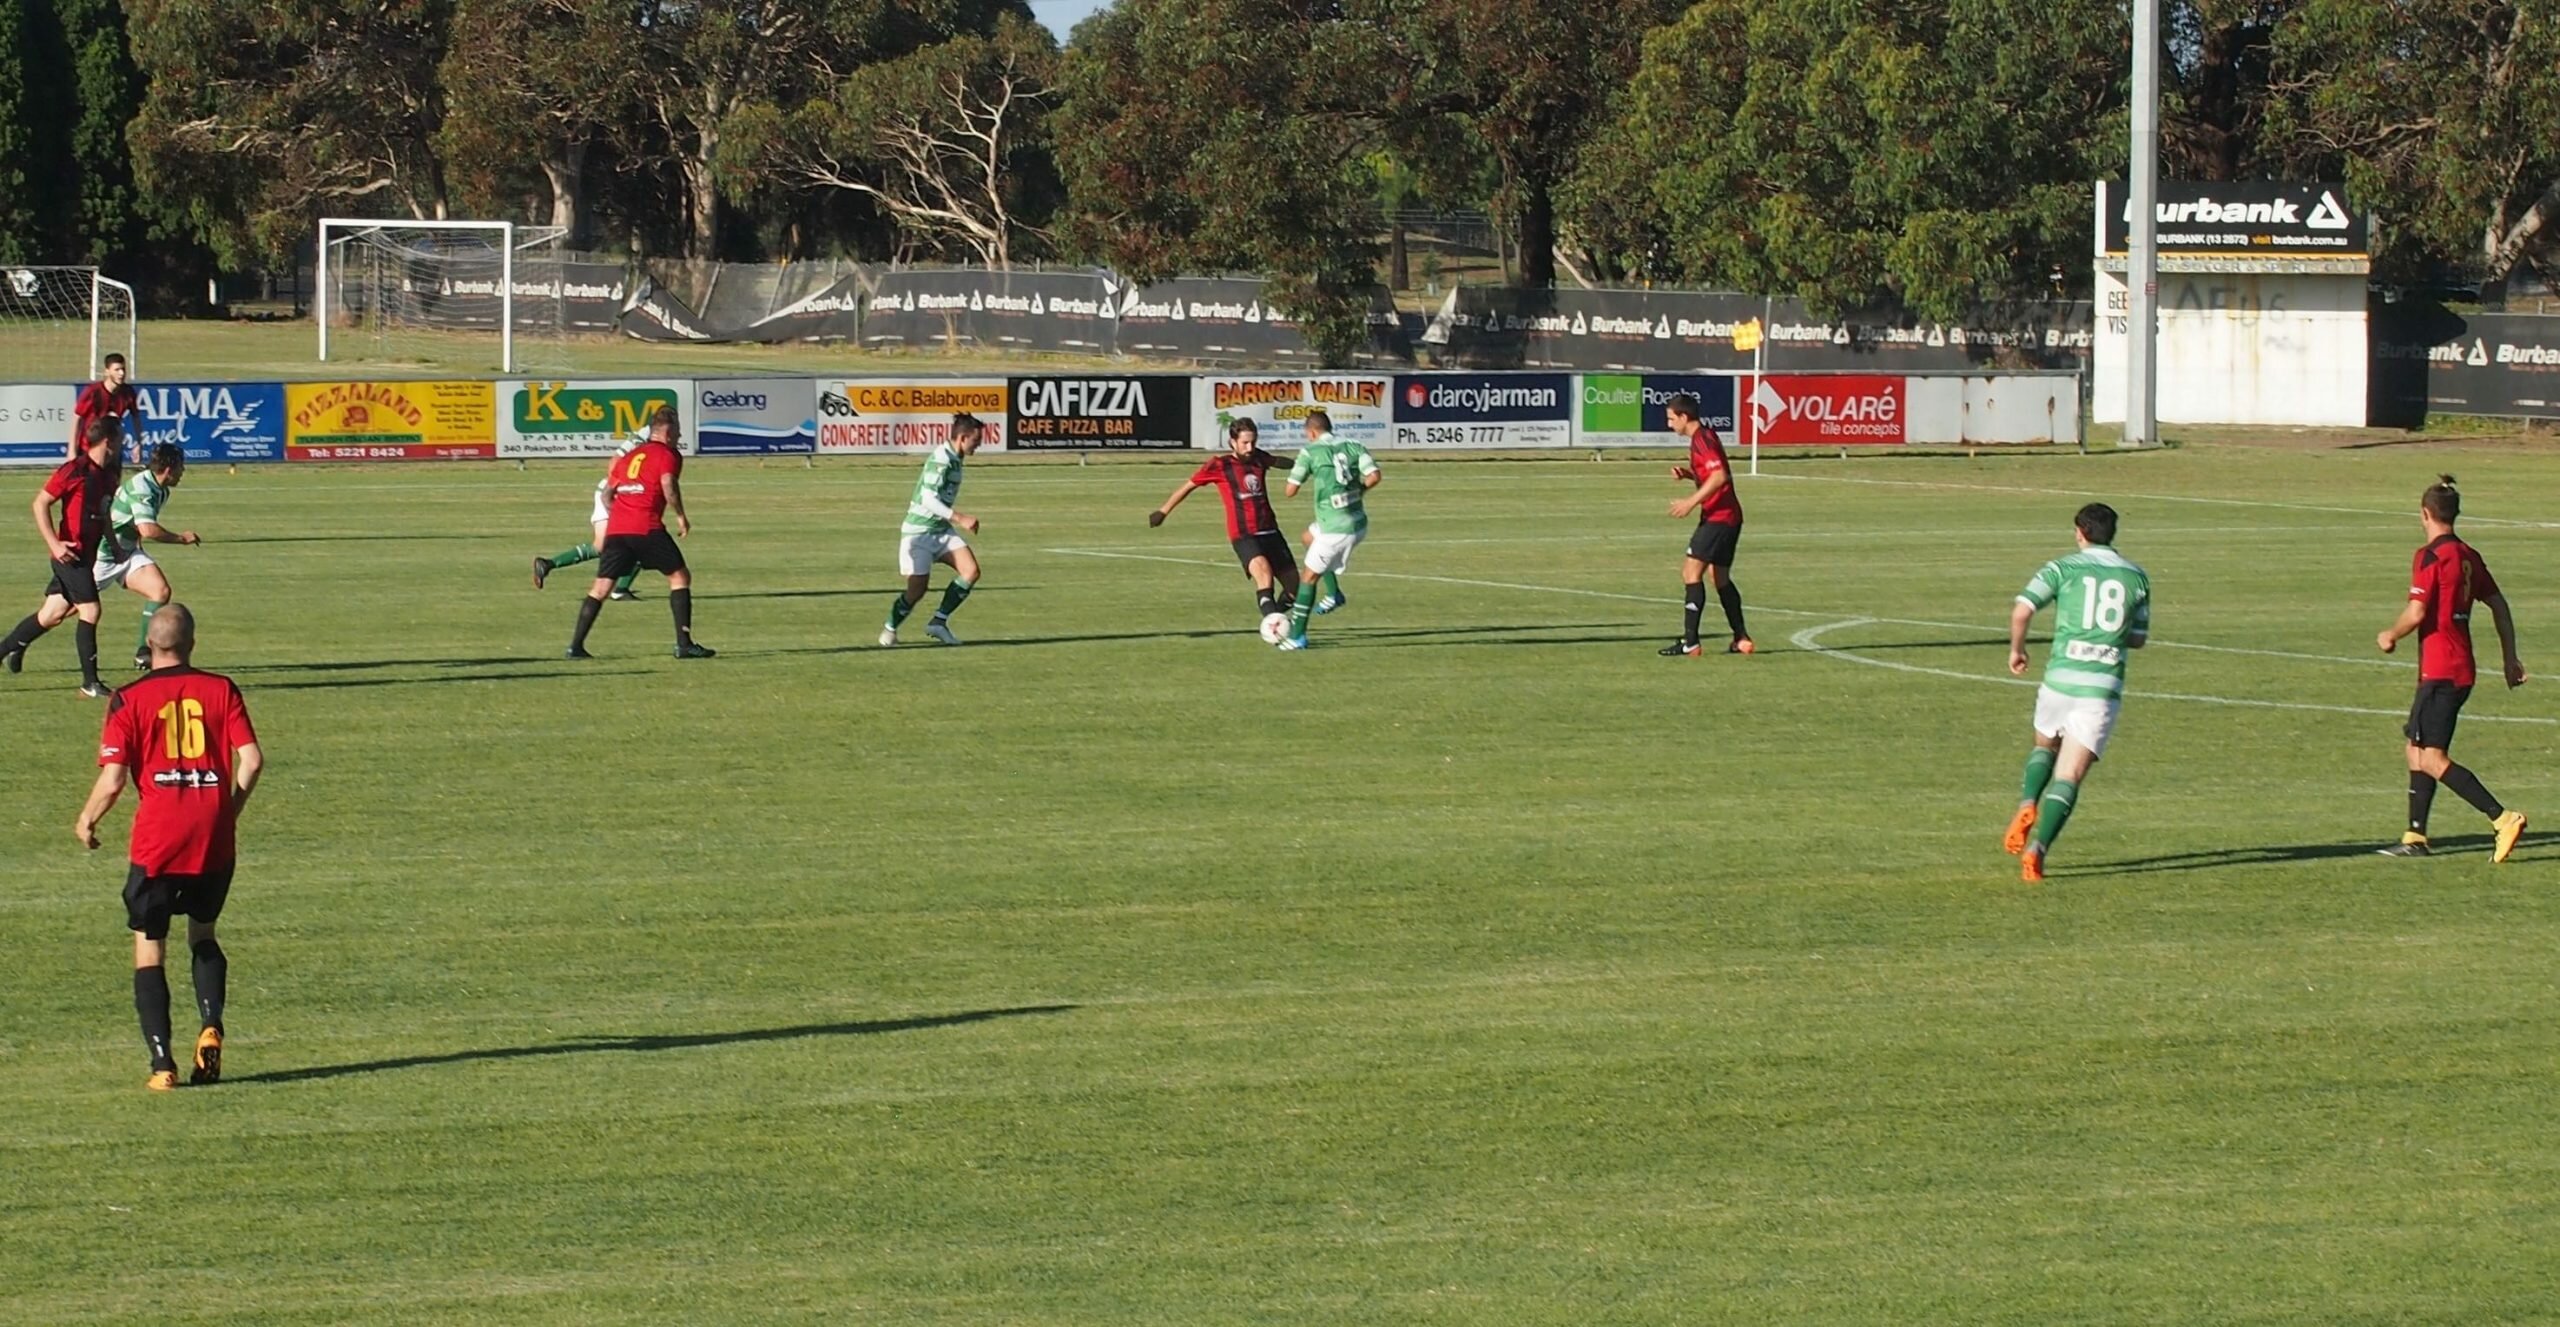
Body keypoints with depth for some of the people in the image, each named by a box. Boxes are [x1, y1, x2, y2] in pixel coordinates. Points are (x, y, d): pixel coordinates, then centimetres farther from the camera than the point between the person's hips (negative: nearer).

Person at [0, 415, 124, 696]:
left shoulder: (108, 474, 9)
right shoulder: (75, 470, -15)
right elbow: (40, 504, -13)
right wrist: (54, 543, -19)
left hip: (87, 555, 8)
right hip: (70, 553, -8)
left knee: (52, 614, 12)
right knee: (90, 611, -11)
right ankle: (90, 683, -6)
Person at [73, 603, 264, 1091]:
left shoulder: (130, 699, -3)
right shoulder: (221, 690, 3)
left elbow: (113, 778, -8)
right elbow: (252, 760, -2)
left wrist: (87, 821, 10)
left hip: (157, 839, -3)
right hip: (215, 839, 3)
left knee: (148, 946, 7)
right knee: (203, 934, 23)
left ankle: (162, 1062, -2)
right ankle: (211, 1027, 1)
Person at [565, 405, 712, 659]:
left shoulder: (630, 455, 24)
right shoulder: (668, 455, 4)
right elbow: (668, 485, -13)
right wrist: (681, 516, -5)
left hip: (615, 529, 6)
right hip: (647, 528, -6)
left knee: (601, 587, 8)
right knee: (679, 577, 6)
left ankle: (576, 646, 3)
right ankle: (684, 643, -2)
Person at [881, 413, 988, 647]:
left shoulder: (954, 458, 8)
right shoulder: (941, 459, -20)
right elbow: (929, 499, -27)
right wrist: (961, 519, -29)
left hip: (941, 530, 9)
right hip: (919, 530, -9)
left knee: (971, 571, -8)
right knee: (918, 589, -7)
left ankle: (939, 622, -1)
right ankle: (890, 628, 18)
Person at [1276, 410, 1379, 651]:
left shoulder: (1310, 451, -6)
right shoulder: (1353, 446, 5)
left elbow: (1291, 490, -3)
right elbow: (1374, 476, -8)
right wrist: (1358, 490, 11)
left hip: (1335, 529, -6)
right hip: (1358, 524, 6)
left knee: (1310, 576, 8)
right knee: (1310, 537, 32)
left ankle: (1297, 636, 9)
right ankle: (1334, 594, 29)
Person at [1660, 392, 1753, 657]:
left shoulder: (1703, 440, -15)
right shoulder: (1704, 437, 15)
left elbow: (1720, 476, -26)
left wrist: (1692, 502, -24)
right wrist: (1687, 473, 9)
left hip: (1718, 518, -11)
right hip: (1727, 516, 11)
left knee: (1691, 572, -12)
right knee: (1719, 577, 18)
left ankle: (1690, 642, -17)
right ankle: (1741, 639, 22)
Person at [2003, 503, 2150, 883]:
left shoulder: (2063, 568, 2)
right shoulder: (2135, 577, 10)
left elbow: (2021, 610, -9)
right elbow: (2139, 638, 16)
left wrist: (2016, 649, 8)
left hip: (2061, 680, 0)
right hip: (2104, 687, 0)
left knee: (2045, 747, 28)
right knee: (2069, 777, 0)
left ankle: (2027, 805, 2)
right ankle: (2036, 848, -18)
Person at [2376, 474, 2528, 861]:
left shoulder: (2430, 556, -12)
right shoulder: (2468, 556, 12)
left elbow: (2416, 614, -20)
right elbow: (2499, 606, 15)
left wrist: (2390, 636, -1)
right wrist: (2510, 658, 21)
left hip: (2440, 670, -9)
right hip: (2463, 669, 9)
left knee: (2431, 758, -11)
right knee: (2417, 749, 17)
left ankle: (2502, 818, -21)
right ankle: (2415, 837, 18)